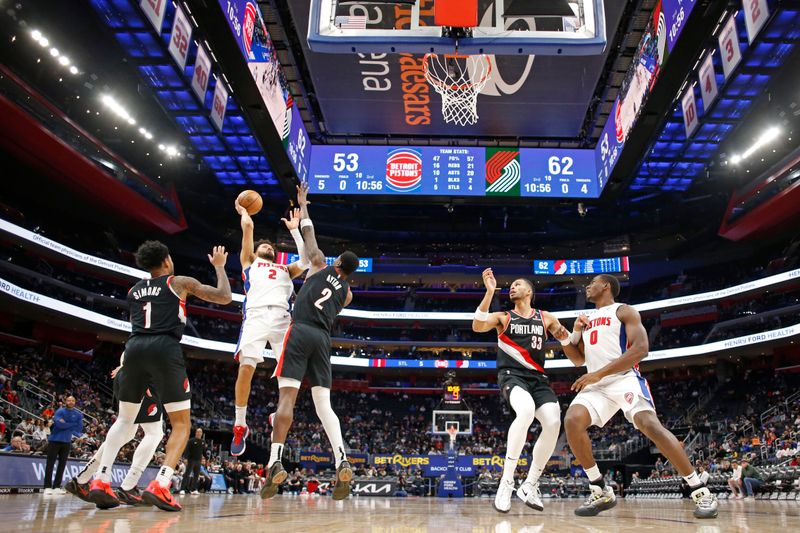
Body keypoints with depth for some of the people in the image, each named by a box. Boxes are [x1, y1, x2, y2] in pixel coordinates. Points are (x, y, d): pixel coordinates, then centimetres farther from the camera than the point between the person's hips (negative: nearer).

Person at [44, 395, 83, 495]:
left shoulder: (78, 414, 6)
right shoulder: (60, 411, -5)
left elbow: (79, 428, -2)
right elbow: (59, 423, -21)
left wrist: (65, 424, -8)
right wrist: (73, 424, -11)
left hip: (67, 442, 4)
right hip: (54, 440, -4)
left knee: (62, 464, 5)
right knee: (50, 464, -4)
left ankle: (56, 487, 10)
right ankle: (48, 487, -2)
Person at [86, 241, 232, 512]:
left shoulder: (134, 290, 24)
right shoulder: (180, 282, 11)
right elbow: (224, 297, 11)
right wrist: (219, 266, 24)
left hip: (134, 348, 5)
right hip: (165, 349, -5)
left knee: (124, 419, 22)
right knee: (181, 424, 4)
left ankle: (100, 482, 8)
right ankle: (159, 485, -14)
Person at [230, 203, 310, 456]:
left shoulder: (285, 269, 37)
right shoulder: (249, 262, 29)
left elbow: (306, 260, 20)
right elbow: (247, 226, 21)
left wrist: (294, 230, 27)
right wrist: (243, 211, 40)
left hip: (281, 318, 3)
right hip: (256, 316, -3)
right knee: (246, 369, -14)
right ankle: (240, 426, 1)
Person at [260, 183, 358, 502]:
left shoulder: (321, 266, 13)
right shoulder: (347, 293, 22)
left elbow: (309, 234, 22)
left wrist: (303, 204, 37)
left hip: (300, 332, -4)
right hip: (323, 339, 4)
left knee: (286, 397, -11)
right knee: (323, 403, 1)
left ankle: (275, 463, -21)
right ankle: (341, 461, -17)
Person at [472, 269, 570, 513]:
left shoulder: (546, 318, 16)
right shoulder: (503, 317, 8)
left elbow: (568, 341, 21)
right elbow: (477, 326, -12)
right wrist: (490, 291, -19)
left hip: (538, 378, 4)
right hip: (512, 375, -4)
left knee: (553, 423, -20)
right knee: (526, 411, -35)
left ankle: (529, 485, 0)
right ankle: (506, 482, -25)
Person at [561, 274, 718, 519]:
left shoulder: (624, 311, 2)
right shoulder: (587, 320, 24)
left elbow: (640, 349, -13)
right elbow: (578, 359, 27)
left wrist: (599, 373, -17)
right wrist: (574, 332, 8)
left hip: (624, 379, -5)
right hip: (597, 385, 6)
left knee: (650, 425, -27)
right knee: (572, 421, -20)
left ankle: (701, 492, -15)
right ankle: (601, 492, -10)